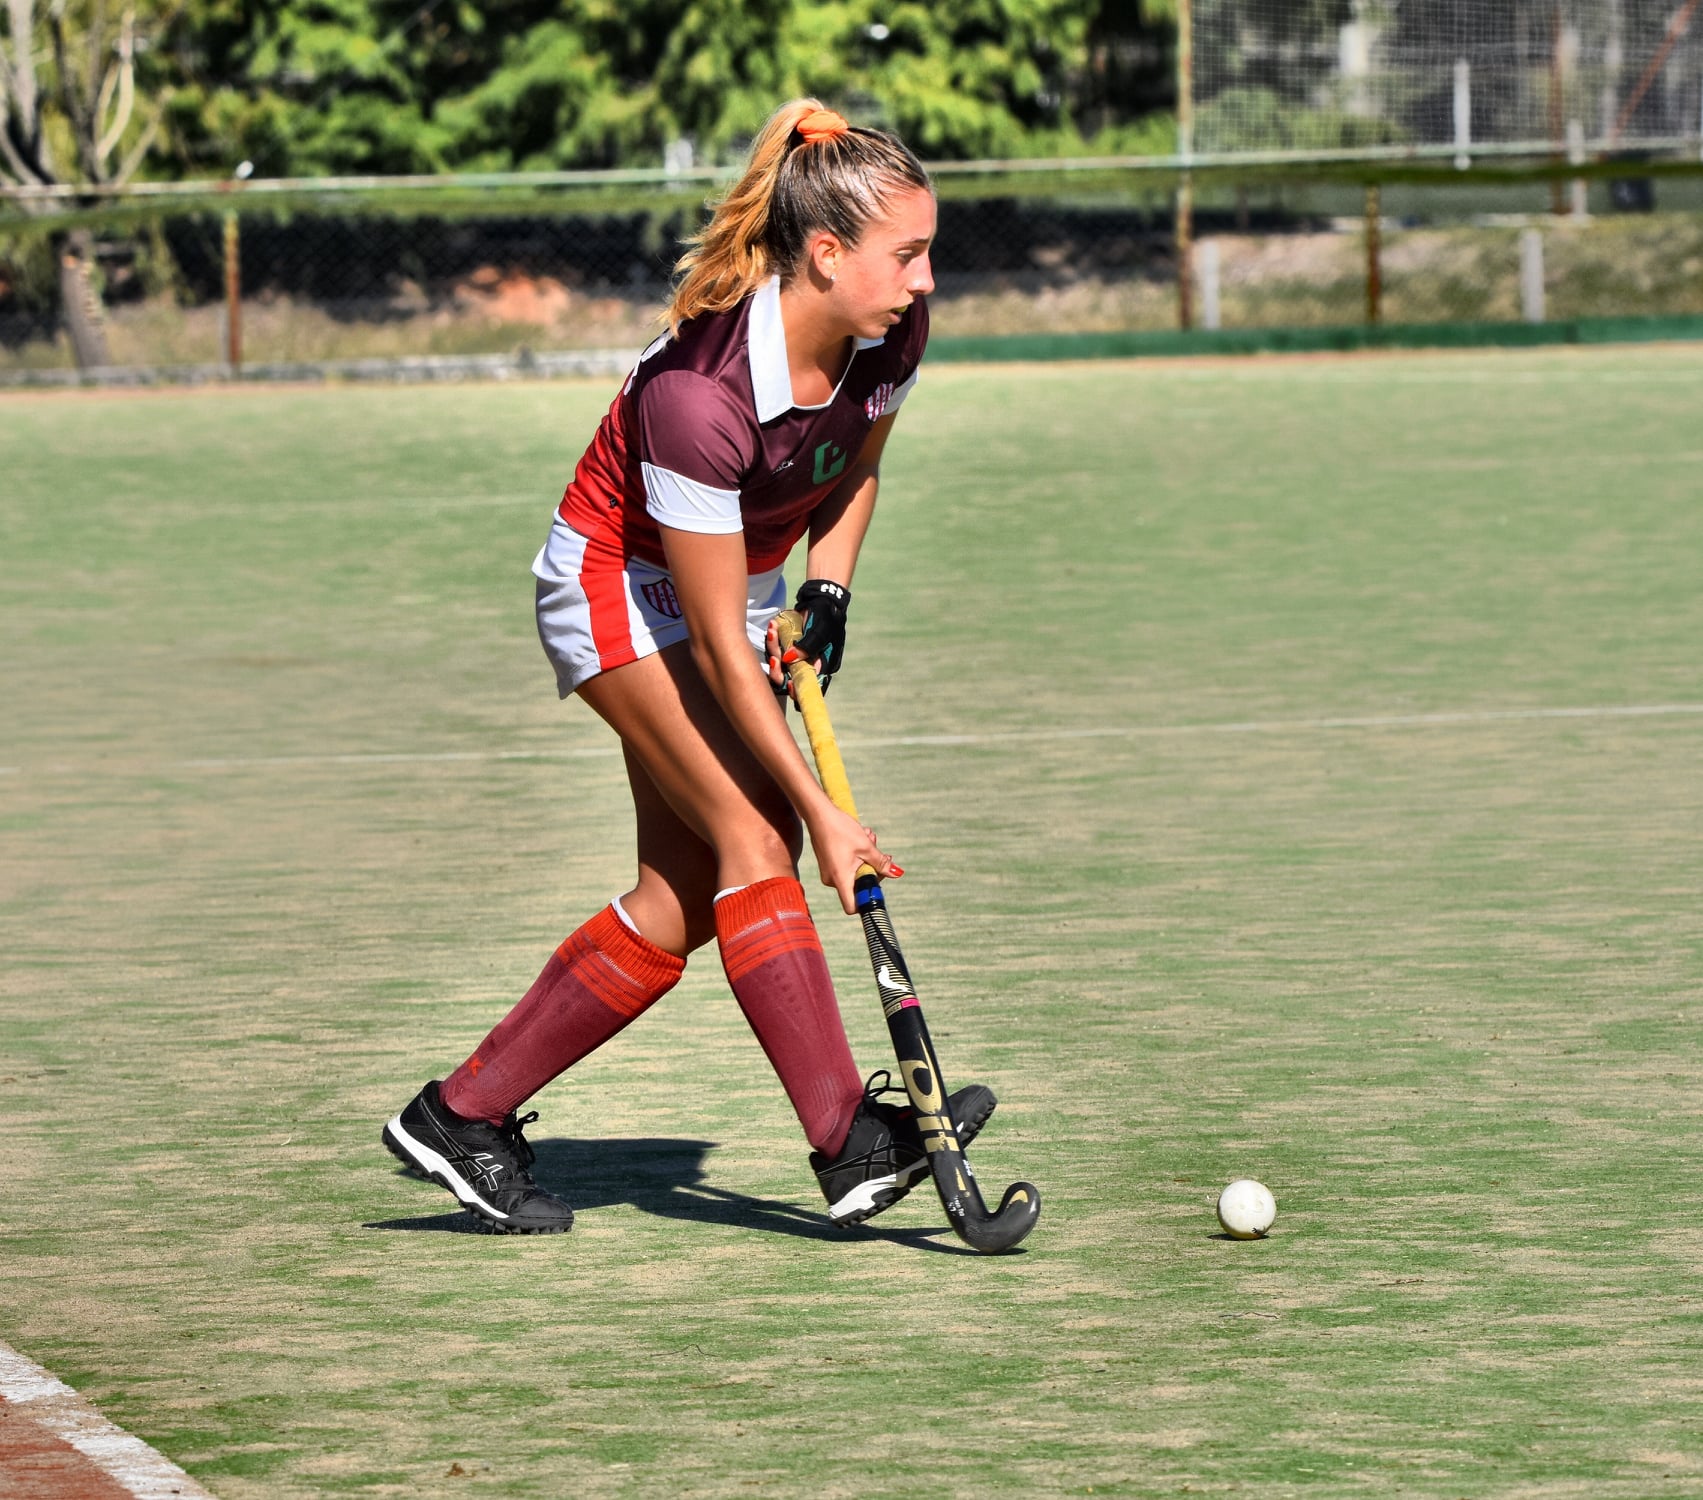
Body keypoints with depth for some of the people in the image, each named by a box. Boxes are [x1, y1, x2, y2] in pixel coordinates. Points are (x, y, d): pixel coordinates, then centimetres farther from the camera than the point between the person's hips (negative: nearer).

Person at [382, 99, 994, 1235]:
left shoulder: (893, 334, -16)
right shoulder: (696, 392, -35)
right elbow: (718, 649, -30)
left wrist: (827, 595, -5)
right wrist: (822, 814, -28)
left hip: (746, 577, 8)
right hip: (619, 585, -8)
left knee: (685, 901, 2)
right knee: (753, 836, -23)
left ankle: (465, 1114, 12)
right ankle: (851, 1142, -28)